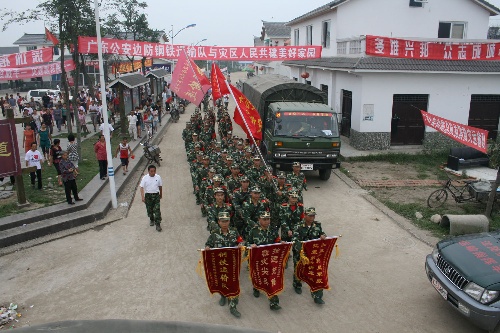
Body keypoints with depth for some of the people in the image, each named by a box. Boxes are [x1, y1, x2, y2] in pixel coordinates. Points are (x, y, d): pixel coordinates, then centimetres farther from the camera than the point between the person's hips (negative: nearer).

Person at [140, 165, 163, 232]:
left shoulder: (158, 177, -2)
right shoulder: (145, 178, -7)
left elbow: (160, 186, 10)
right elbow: (142, 187, -11)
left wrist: (161, 195, 19)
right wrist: (142, 197, -21)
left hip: (156, 195, 0)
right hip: (148, 195, 0)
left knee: (157, 210, -8)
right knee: (149, 209, 13)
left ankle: (158, 224, -4)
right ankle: (151, 220, 40)